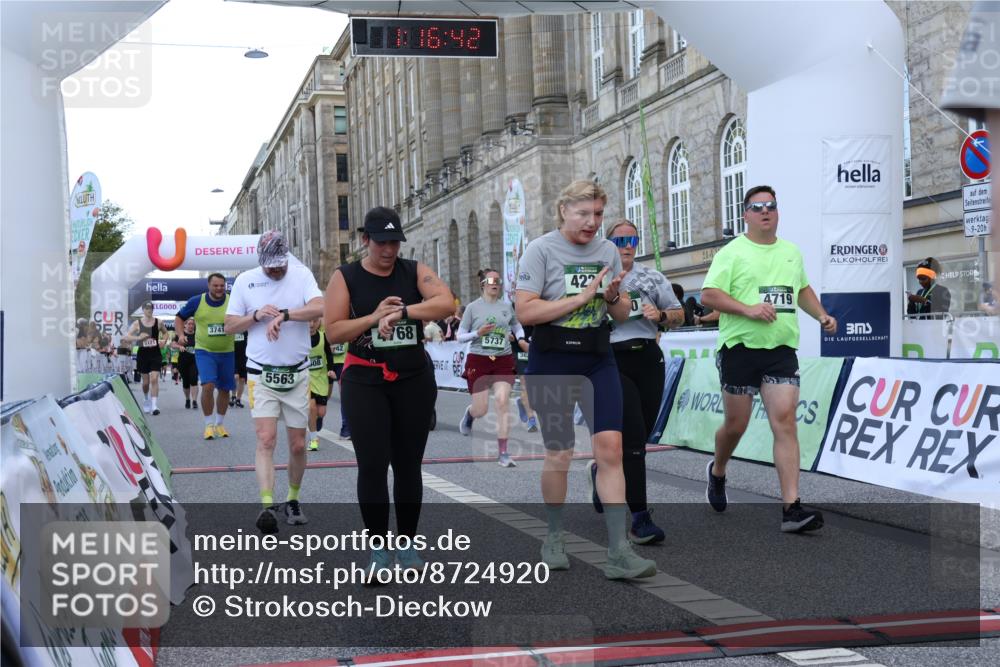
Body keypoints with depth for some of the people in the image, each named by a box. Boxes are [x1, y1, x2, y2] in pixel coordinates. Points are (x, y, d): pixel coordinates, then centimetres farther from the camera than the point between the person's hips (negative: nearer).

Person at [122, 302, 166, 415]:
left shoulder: (158, 322, 2)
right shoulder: (137, 323, -1)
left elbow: (165, 333, 20)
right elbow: (126, 337, -9)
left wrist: (163, 340, 0)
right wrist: (138, 337, -25)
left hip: (155, 354, -1)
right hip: (143, 354, 1)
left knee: (154, 379, -13)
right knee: (145, 382, 9)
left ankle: (154, 405, -15)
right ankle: (146, 400, 36)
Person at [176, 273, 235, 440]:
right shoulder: (197, 301, -4)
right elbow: (179, 317, 9)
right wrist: (181, 335, -6)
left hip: (226, 352, 2)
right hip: (204, 351, -2)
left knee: (224, 389, 10)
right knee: (208, 386, -16)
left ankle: (219, 424, 27)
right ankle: (209, 425, -2)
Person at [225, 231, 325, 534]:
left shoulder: (301, 275, -1)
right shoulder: (245, 281, 3)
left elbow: (319, 308, -18)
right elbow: (230, 326, 5)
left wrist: (283, 315, -28)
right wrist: (257, 316, -12)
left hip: (297, 373, 1)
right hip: (261, 374, -1)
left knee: (298, 444, 6)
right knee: (266, 440, -14)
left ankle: (293, 500, 24)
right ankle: (267, 507, -18)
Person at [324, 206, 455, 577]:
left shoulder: (415, 272, 2)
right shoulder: (345, 277, 0)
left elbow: (447, 303, -15)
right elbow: (333, 332, -6)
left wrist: (401, 312, -25)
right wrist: (374, 317, -18)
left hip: (413, 380, 2)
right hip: (364, 382, -1)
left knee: (408, 463, 8)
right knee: (372, 465, -4)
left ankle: (407, 544, 20)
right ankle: (379, 549, 6)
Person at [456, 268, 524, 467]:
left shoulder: (507, 307, 6)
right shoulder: (473, 308, -2)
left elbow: (516, 325, 24)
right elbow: (460, 336, 0)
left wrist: (520, 338, 4)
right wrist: (477, 333, -17)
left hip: (503, 361, 2)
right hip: (478, 360, -2)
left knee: (502, 402, -14)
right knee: (481, 410, 0)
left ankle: (502, 453, -9)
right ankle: (469, 413, 41)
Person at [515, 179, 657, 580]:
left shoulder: (608, 251, 8)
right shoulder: (541, 250, -7)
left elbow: (622, 315, 14)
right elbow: (525, 312, -17)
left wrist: (613, 296, -9)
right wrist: (582, 296, -19)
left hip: (598, 359, 4)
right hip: (551, 362, -3)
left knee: (610, 446, -8)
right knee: (558, 455, 4)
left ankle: (618, 553, -8)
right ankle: (554, 539, 27)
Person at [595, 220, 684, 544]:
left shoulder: (653, 277, 14)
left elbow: (678, 315, 15)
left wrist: (661, 315, -5)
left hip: (649, 359, 4)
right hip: (613, 362, -4)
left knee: (640, 435, 9)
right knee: (632, 438, -13)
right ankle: (640, 518, -10)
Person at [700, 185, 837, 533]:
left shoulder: (791, 252, 15)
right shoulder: (732, 252, -2)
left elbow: (803, 289, 31)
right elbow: (708, 295, -10)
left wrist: (821, 314, 15)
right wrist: (748, 309, -20)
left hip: (781, 349, 3)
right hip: (740, 347, -3)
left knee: (785, 421, -9)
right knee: (736, 424, 7)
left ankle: (792, 508, -12)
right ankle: (717, 471, 40)